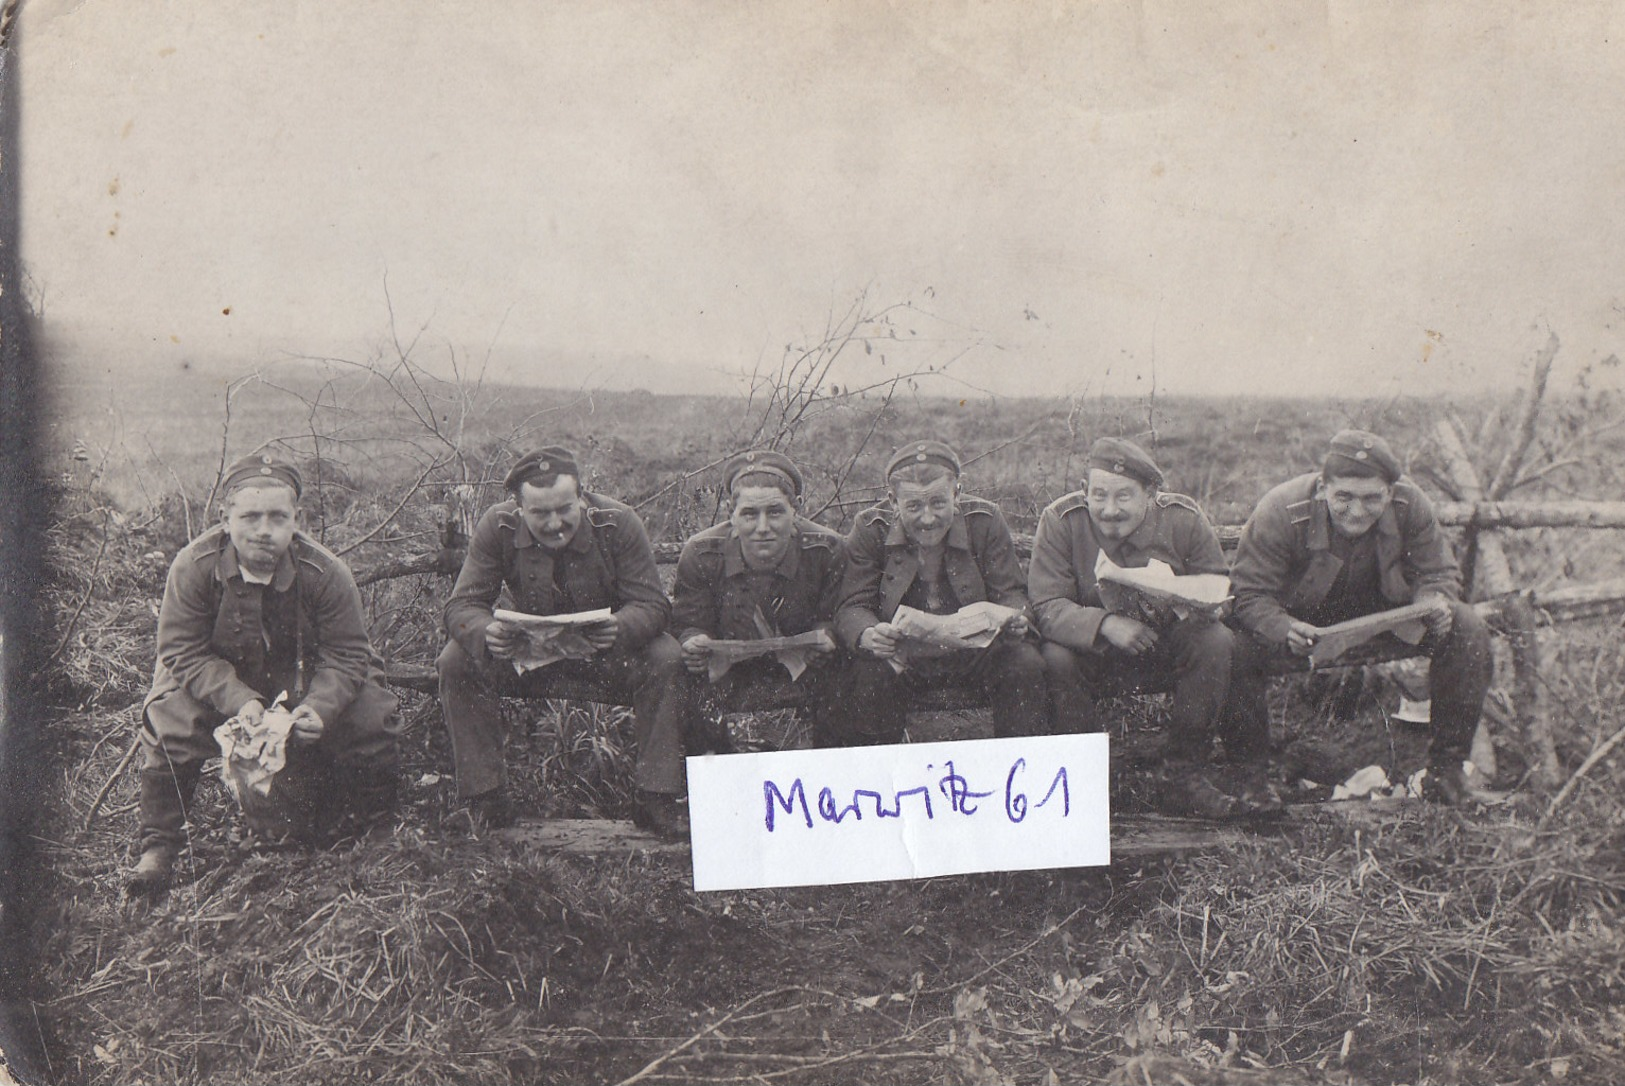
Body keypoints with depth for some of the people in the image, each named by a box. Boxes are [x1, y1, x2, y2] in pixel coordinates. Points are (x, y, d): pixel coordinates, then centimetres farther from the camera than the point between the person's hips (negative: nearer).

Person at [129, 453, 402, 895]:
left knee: (372, 717, -20)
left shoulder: (326, 572, -23)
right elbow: (184, 652, -20)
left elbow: (346, 656, -17)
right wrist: (238, 701, -36)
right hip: (217, 679, 0)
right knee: (170, 717, -28)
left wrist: (317, 708, -37)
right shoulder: (193, 567, -23)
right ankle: (159, 845, -8)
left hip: (306, 682, 1)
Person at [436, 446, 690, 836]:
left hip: (604, 646, -1)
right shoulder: (496, 527, -16)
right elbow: (462, 604, -17)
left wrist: (622, 627, -44)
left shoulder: (618, 523, -19)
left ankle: (658, 799, -19)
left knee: (666, 659, -29)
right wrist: (486, 632, -43)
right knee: (456, 661, -23)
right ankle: (484, 798, -13)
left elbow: (652, 602, -19)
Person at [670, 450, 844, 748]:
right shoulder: (700, 553, -16)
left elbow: (832, 621, -9)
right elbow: (689, 624, -9)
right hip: (726, 665, 0)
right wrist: (694, 643, -34)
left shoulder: (827, 550, -17)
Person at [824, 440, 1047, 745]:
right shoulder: (870, 529, -8)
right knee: (869, 675, -31)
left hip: (976, 645, 2)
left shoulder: (986, 521, -6)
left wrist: (1015, 620, -30)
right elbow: (852, 606, -11)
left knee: (1026, 666, -24)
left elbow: (1010, 593, -3)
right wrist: (868, 636, -37)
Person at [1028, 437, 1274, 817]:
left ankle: (1185, 774, -14)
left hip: (1166, 648, 1)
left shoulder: (1183, 518, -10)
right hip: (1095, 653, -1)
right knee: (1055, 658, -31)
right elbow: (1047, 607, -20)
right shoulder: (1060, 521, -14)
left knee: (1216, 641, -26)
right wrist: (1105, 624, -38)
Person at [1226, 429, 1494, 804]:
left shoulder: (1411, 505, -20)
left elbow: (1437, 573, -8)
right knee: (1236, 649, -33)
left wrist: (1437, 603, -34)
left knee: (1467, 630, -20)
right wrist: (1286, 630, -49)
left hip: (1384, 613, 3)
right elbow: (1250, 594, -27)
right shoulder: (1280, 513, -28)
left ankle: (1446, 767, -4)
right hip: (1303, 622, -3)